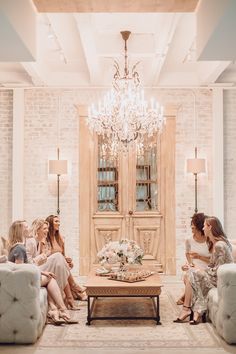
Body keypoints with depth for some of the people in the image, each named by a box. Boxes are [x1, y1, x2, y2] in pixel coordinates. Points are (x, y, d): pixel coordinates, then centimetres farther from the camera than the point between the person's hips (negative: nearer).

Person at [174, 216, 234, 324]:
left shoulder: (219, 245, -21)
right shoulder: (213, 243, 11)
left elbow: (217, 271, -21)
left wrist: (200, 270, -11)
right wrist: (198, 269, -2)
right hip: (216, 275, 9)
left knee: (191, 275, -15)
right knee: (188, 275, -8)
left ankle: (187, 309, -6)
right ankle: (198, 311, -11)